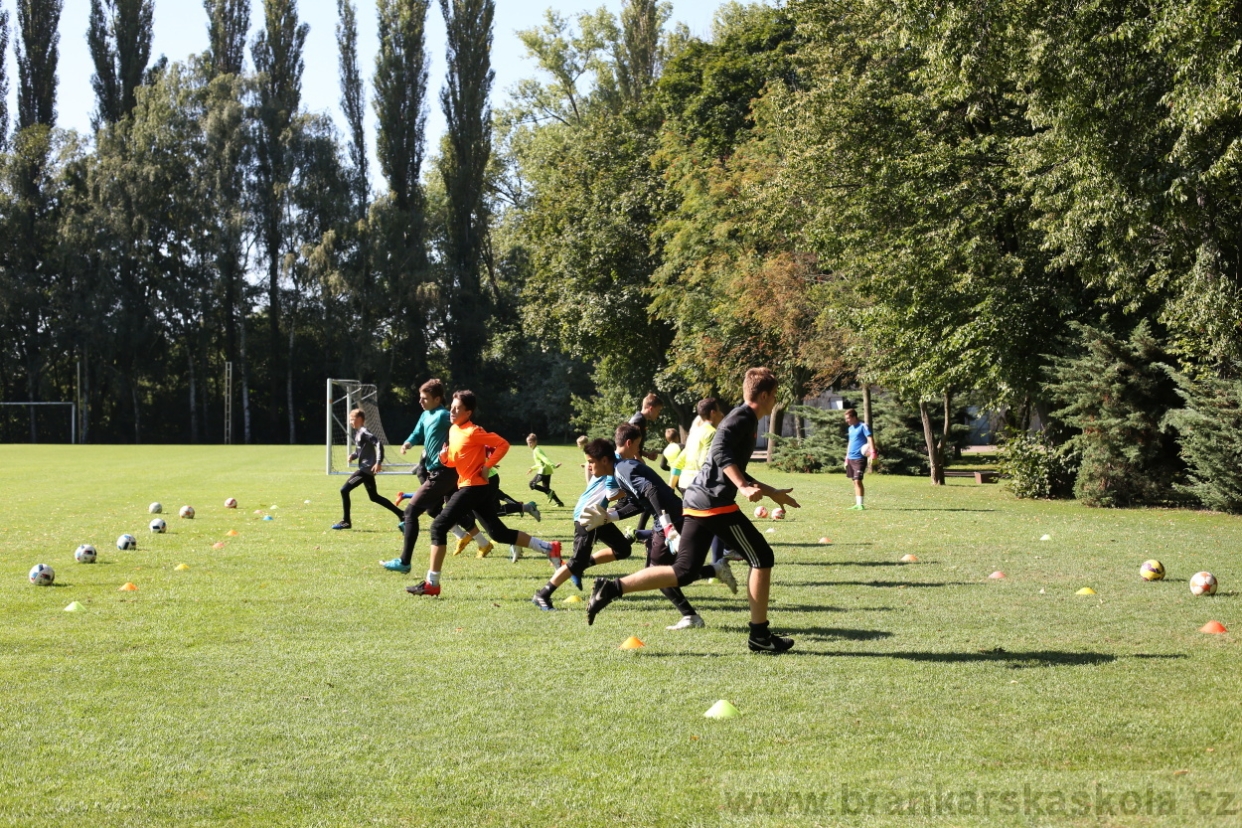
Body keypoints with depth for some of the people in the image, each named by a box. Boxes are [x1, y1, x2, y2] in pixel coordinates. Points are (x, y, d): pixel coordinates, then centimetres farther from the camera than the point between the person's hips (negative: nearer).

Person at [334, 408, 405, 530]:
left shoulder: (364, 432, -14)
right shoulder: (357, 433, 14)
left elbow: (379, 443, -24)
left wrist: (379, 462, -29)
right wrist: (353, 455, 5)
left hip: (367, 468, -11)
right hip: (365, 468, 11)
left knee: (344, 490, -9)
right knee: (374, 497, 18)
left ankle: (346, 522, -4)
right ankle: (401, 514, 21)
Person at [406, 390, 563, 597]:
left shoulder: (473, 432, -13)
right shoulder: (453, 430, 13)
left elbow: (503, 444, -15)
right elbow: (454, 461, 20)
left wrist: (486, 467, -17)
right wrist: (444, 457, -1)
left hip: (473, 488, -10)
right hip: (477, 489, 10)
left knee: (438, 527, -10)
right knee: (499, 533, 13)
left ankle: (432, 583, -8)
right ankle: (549, 548, 18)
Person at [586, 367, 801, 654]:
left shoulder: (744, 419, 24)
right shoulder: (745, 416, -6)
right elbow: (720, 450, -23)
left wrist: (773, 493, 35)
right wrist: (743, 487, -29)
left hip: (697, 502, 9)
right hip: (716, 502, -9)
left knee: (684, 571, 7)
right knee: (762, 557, 0)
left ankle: (611, 588, -3)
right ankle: (759, 635, 4)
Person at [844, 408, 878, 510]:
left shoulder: (863, 426, -9)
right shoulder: (851, 428, 17)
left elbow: (870, 438, -20)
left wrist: (873, 452, -33)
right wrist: (847, 458, 24)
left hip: (859, 458, -8)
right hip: (851, 458, 8)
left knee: (858, 480, -13)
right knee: (854, 481, 9)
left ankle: (860, 504, -12)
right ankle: (857, 504, 13)